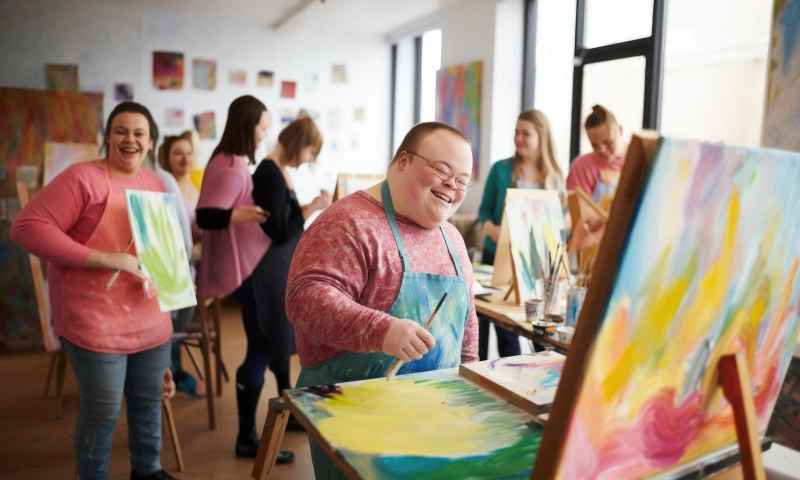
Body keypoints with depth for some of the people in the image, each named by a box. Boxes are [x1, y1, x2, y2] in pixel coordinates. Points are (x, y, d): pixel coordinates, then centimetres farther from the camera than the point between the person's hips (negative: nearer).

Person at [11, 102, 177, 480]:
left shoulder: (156, 183, 9)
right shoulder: (84, 177, -13)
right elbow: (26, 227, -20)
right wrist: (103, 259, -24)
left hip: (150, 319, 7)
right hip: (97, 321, -6)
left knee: (149, 399, 17)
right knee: (102, 410, 4)